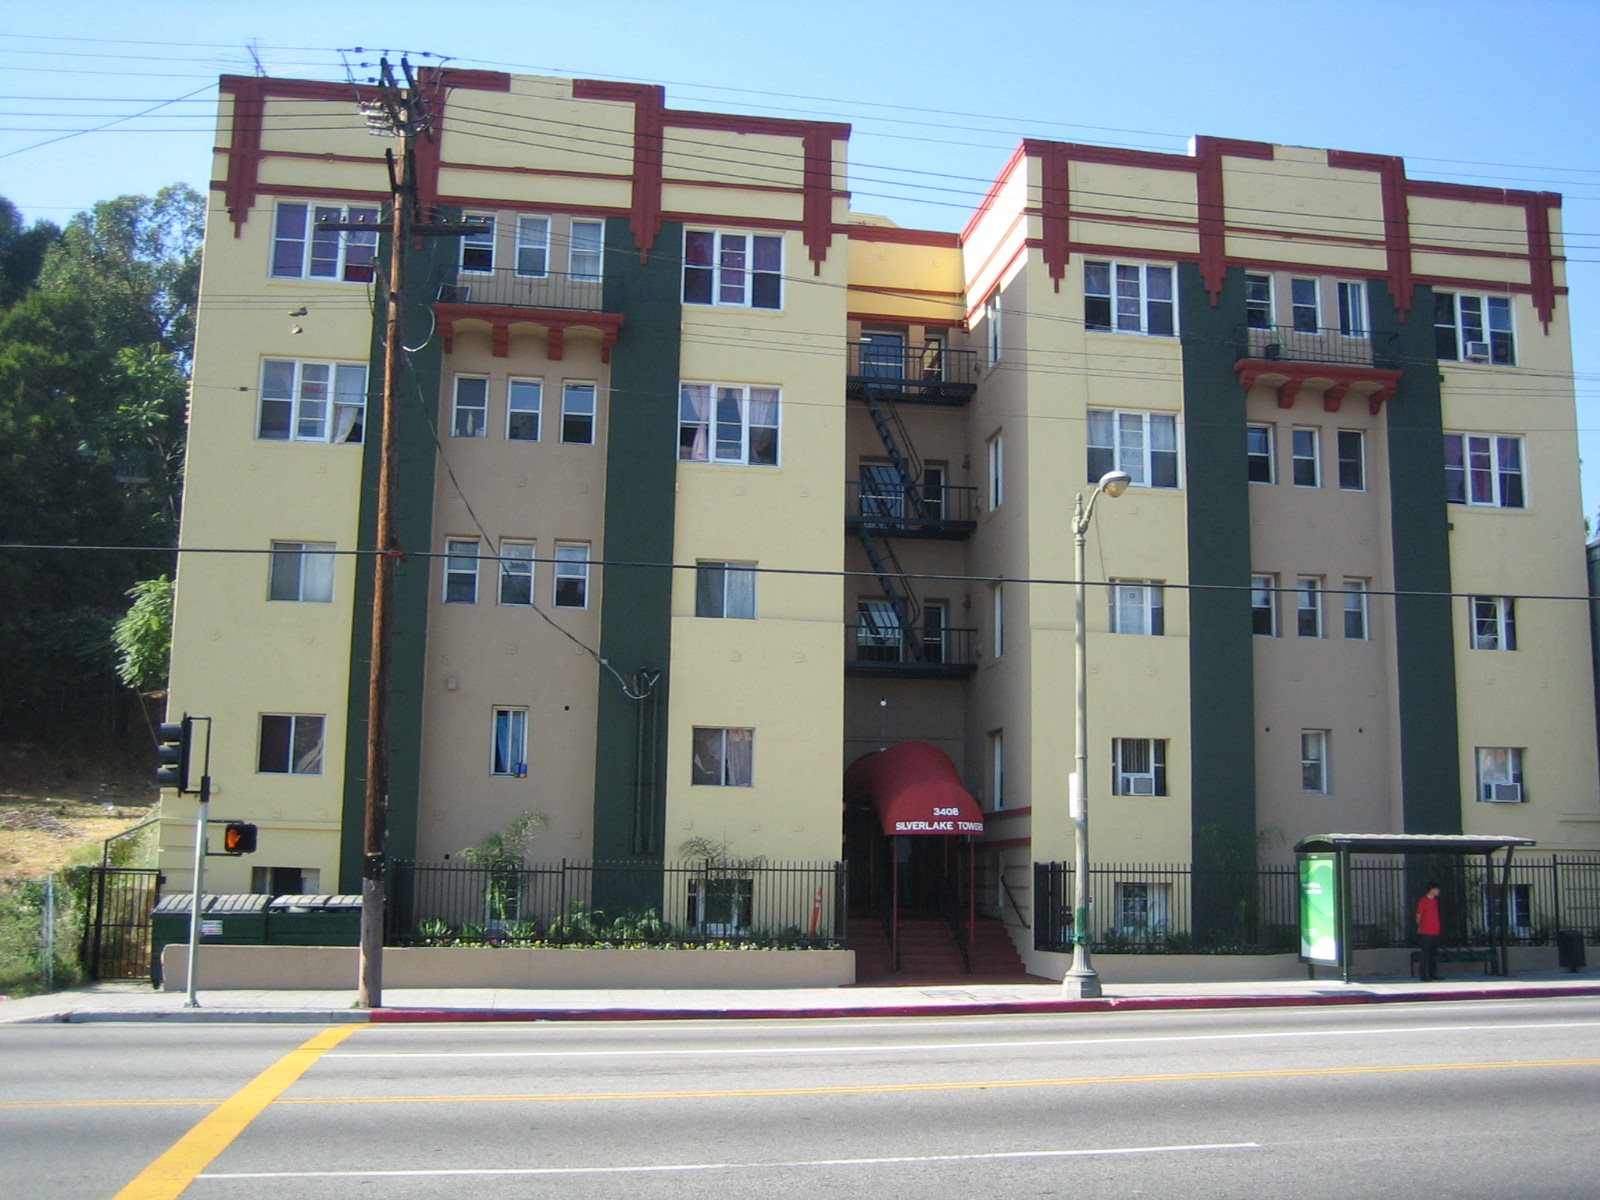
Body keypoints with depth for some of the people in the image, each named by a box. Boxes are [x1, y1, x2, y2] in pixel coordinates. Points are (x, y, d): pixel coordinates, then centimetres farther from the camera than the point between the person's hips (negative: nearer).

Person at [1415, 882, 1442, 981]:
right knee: (1424, 954, -7)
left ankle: (1433, 974, 16)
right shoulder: (1423, 901, -8)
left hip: (1435, 932, 8)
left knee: (1434, 954, 10)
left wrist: (1437, 928, 13)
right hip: (1426, 932, -8)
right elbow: (1418, 915, -5)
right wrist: (1419, 927, -4)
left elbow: (1435, 915, 19)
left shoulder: (1435, 901, 15)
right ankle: (1422, 975, -6)